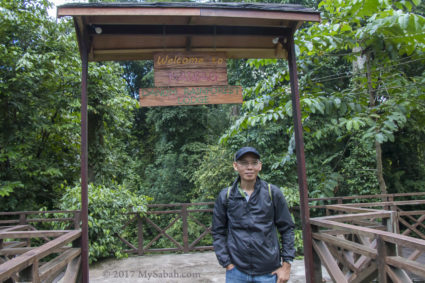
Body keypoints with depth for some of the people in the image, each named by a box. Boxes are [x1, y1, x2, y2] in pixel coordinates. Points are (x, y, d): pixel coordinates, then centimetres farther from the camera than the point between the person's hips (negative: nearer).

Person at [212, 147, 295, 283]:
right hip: (236, 272, 0)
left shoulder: (273, 193, -3)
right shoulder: (225, 196, -2)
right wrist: (227, 264, -3)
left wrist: (286, 265, -1)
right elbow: (218, 232, 3)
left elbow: (286, 229, 2)